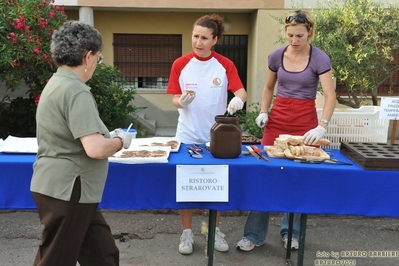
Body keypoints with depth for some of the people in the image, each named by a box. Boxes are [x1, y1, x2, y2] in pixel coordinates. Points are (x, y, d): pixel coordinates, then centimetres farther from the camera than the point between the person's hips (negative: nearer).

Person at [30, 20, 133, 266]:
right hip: (65, 192, -9)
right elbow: (95, 149, -29)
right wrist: (120, 141, -10)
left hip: (61, 188, 9)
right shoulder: (75, 91, -21)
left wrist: (109, 138, 13)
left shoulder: (57, 84, 10)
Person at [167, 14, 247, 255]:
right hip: (188, 135, 0)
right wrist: (182, 101, -26)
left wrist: (238, 99, -35)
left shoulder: (225, 65, -4)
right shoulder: (180, 64, -5)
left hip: (217, 135, 0)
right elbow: (175, 100, -3)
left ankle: (216, 231, 28)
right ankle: (187, 233, 22)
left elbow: (241, 92, -12)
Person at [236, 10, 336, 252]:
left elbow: (330, 95, -16)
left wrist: (322, 126, -31)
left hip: (305, 122, -2)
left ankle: (291, 232, 24)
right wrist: (263, 111, -2)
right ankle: (254, 234, 11)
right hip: (277, 120, 3)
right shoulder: (276, 56, 1)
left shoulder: (320, 58, -9)